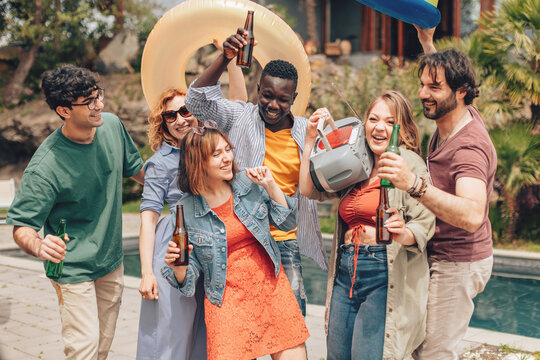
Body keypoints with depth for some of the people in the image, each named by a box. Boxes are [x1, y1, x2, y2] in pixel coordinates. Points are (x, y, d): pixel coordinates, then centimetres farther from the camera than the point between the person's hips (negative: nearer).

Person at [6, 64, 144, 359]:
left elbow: (133, 168, 10)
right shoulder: (44, 167, -28)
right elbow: (21, 226, -23)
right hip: (72, 269, -6)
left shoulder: (112, 126, -9)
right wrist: (39, 246, -44)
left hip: (112, 259, 6)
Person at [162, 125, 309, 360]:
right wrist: (177, 265, -20)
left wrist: (270, 186, -6)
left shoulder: (250, 184, 0)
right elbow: (189, 278, 2)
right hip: (227, 299, -2)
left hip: (270, 287, 2)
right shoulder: (186, 210, -4)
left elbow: (288, 223, 6)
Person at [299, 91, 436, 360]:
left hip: (385, 277, -6)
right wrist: (311, 140, 10)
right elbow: (309, 189, 14)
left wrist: (403, 233, -32)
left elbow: (425, 224, -11)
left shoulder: (409, 163, -5)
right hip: (345, 273, 6)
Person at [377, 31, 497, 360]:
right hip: (443, 256, 10)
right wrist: (428, 41, 20)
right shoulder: (463, 114, 0)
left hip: (457, 264, -10)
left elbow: (472, 216, -46)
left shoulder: (470, 147, -29)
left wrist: (415, 183, -57)